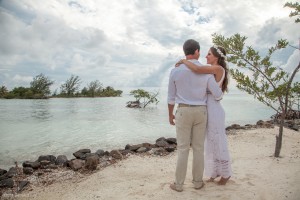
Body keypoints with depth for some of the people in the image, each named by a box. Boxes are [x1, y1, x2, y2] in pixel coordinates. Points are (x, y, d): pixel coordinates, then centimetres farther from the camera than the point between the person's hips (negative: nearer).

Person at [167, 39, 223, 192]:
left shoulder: (175, 71, -6)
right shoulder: (206, 72, -5)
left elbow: (171, 96, 0)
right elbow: (218, 95, -2)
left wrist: (170, 115, 12)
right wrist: (218, 95, 25)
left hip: (183, 112, -1)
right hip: (200, 112, 1)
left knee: (183, 149, 5)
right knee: (198, 148, 12)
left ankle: (179, 183, 12)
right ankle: (197, 181, 21)